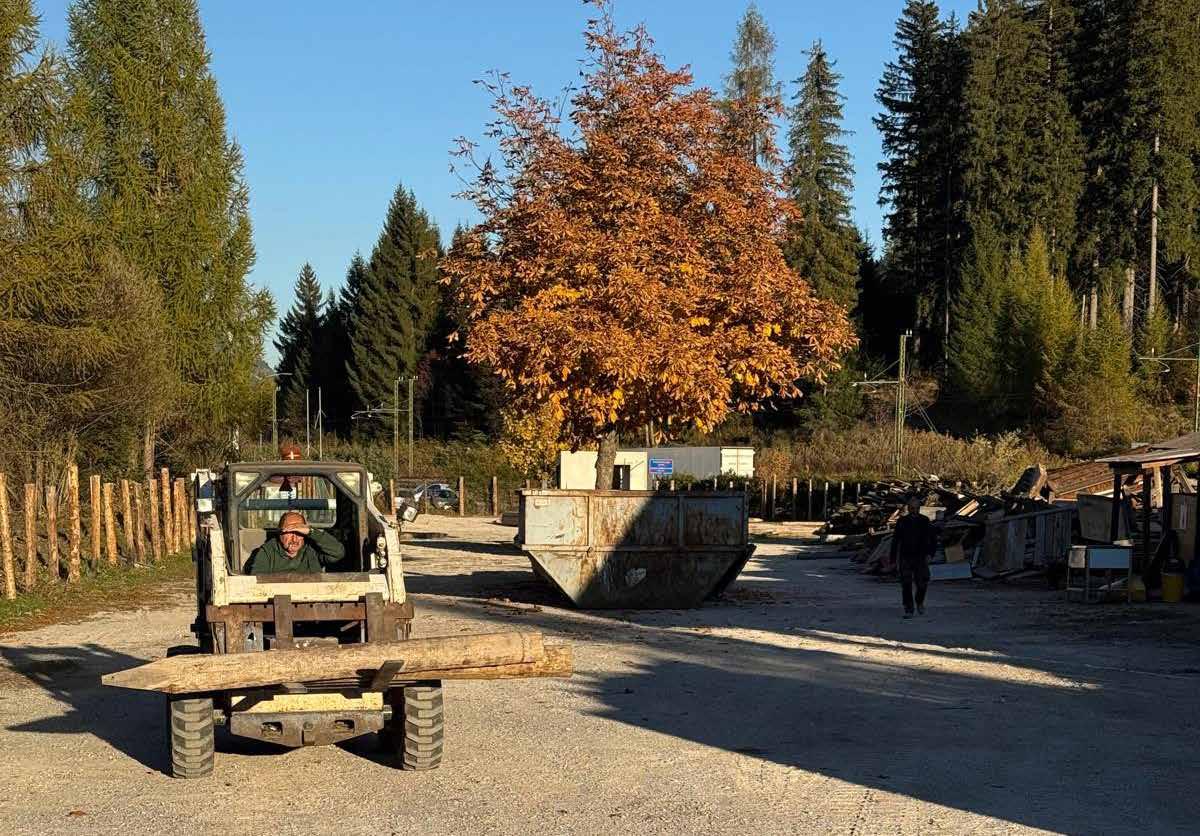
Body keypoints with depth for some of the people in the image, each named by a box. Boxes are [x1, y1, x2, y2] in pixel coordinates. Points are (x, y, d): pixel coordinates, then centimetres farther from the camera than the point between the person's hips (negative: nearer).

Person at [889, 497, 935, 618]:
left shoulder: (925, 521, 0)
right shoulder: (902, 521, 0)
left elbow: (933, 539, 5)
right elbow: (895, 541, 4)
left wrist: (930, 554, -9)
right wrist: (894, 559, 2)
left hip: (921, 558, 0)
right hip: (905, 558, 0)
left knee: (922, 583, -4)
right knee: (906, 585, -4)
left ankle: (920, 602, 25)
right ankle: (908, 610, 4)